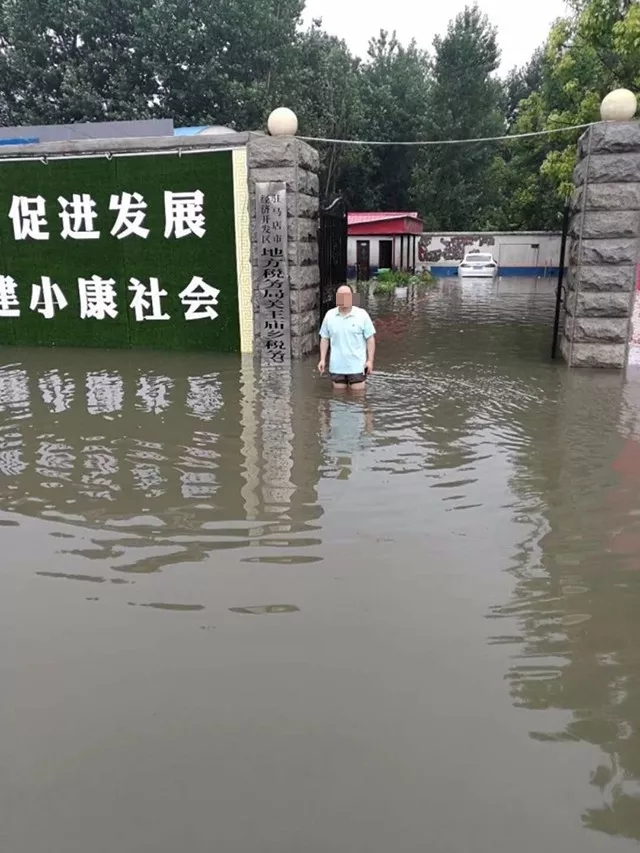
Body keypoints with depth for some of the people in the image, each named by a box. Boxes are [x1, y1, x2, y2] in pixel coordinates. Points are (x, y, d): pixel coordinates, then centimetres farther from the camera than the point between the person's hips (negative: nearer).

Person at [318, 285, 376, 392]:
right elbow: (325, 338, 9)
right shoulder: (329, 315, 2)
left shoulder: (362, 315, -5)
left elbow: (370, 338, -3)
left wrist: (370, 360, -8)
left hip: (357, 366, -2)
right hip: (336, 366, 3)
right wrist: (322, 359, 2)